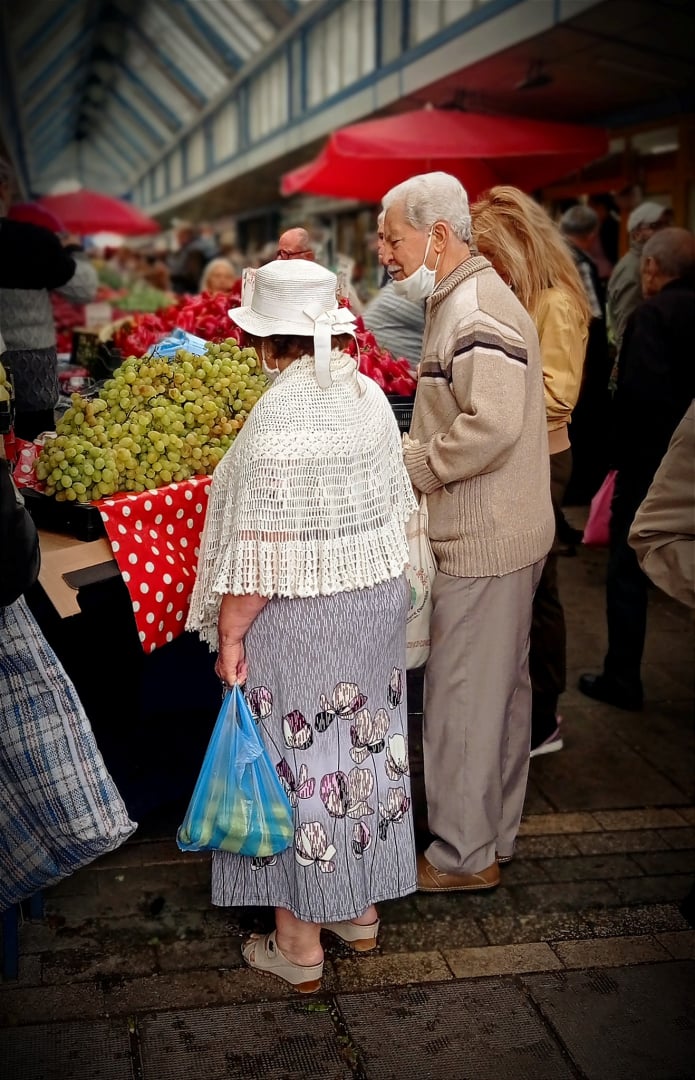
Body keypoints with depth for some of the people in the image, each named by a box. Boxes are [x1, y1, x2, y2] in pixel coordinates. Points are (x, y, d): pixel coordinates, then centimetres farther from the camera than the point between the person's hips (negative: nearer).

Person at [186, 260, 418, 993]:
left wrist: (230, 631, -12)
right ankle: (361, 908, 36)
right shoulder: (370, 395, 2)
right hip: (377, 602, 8)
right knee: (362, 740, 18)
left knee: (295, 758, 6)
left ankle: (299, 944, 21)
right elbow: (396, 505, 9)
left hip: (300, 618, -7)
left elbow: (263, 545, -22)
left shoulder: (281, 415, -21)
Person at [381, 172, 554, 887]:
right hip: (497, 535, 11)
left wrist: (410, 467, -17)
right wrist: (412, 451, 8)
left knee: (463, 697, 1)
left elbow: (493, 425, -28)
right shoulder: (459, 300, 16)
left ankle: (463, 855, 16)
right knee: (501, 688, 18)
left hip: (484, 543, -11)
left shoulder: (476, 309, -18)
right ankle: (494, 834, 33)